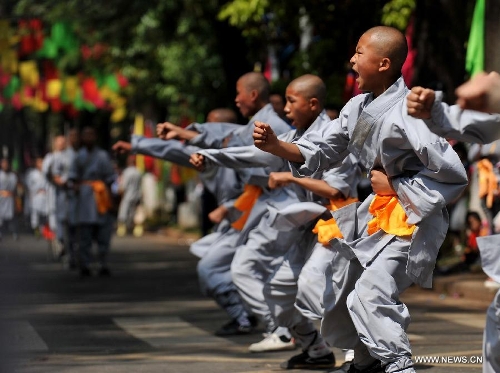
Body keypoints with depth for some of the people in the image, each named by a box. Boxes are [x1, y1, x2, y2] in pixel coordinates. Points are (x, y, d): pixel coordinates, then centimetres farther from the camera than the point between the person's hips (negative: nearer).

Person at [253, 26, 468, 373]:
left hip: (414, 217, -9)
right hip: (378, 212, 9)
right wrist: (276, 146, -8)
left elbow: (452, 174, -25)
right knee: (347, 293, 19)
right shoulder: (359, 107, 1)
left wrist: (395, 185, -17)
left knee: (371, 294, -24)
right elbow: (323, 151, 8)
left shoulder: (406, 114, -25)